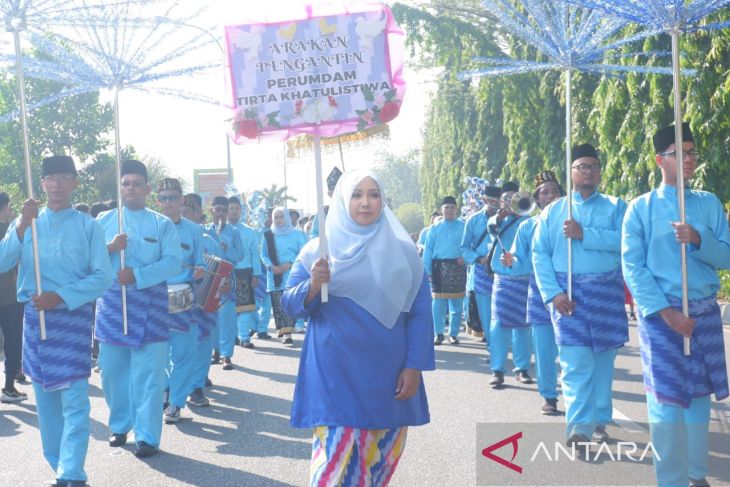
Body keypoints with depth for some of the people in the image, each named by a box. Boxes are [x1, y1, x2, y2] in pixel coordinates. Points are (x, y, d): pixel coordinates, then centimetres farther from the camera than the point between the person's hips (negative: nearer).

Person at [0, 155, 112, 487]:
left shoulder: (88, 226, 0)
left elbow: (102, 277, -5)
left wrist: (61, 296, -16)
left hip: (73, 316, -3)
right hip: (34, 316, 4)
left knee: (74, 401, -10)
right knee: (45, 399, 9)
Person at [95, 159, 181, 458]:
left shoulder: (162, 224, 4)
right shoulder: (103, 221, 10)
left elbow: (173, 262, -7)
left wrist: (138, 275, -18)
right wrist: (109, 248, -16)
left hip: (149, 305, -2)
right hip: (111, 303, 2)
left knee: (148, 373, -3)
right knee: (112, 369, 8)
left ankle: (147, 436, 3)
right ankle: (120, 425, 26)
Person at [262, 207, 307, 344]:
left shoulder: (296, 234, 6)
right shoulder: (268, 235, 9)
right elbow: (263, 255, 10)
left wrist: (290, 263, -11)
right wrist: (270, 266, -9)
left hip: (292, 275, -1)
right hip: (274, 276, 1)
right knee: (278, 306, -2)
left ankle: (287, 332, -4)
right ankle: (284, 331, 4)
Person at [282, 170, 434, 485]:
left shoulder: (403, 251, 2)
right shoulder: (318, 250, 2)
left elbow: (420, 312, 2)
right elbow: (289, 304, 1)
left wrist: (414, 366, -5)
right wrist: (313, 286, -19)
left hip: (388, 374, 2)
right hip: (335, 374, -2)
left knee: (379, 458, 11)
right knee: (336, 456, -9)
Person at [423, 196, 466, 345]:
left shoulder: (463, 227, 6)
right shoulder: (435, 229, 8)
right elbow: (428, 250, 5)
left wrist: (465, 257, -14)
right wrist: (428, 270, -3)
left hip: (457, 267, 0)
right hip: (439, 267, 0)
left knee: (457, 303, 4)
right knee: (438, 303, -1)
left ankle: (453, 334, 14)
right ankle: (438, 334, 7)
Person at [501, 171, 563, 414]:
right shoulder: (527, 227, 8)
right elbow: (522, 264, 6)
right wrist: (511, 263, -14)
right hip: (540, 295, 1)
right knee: (544, 349, 3)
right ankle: (549, 397, 15)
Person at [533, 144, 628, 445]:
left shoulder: (615, 207, 7)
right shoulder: (553, 211, 9)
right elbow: (540, 255, 2)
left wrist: (584, 234, -15)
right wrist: (553, 293, -10)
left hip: (606, 293, 1)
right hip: (567, 293, -1)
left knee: (603, 360, 10)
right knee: (575, 362, -10)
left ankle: (599, 421, 24)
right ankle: (579, 428, -13)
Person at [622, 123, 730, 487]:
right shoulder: (641, 208, -1)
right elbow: (632, 267, -7)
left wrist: (697, 239, -16)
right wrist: (665, 311, -15)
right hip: (661, 311, -3)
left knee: (699, 393, 10)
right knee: (666, 398, -6)